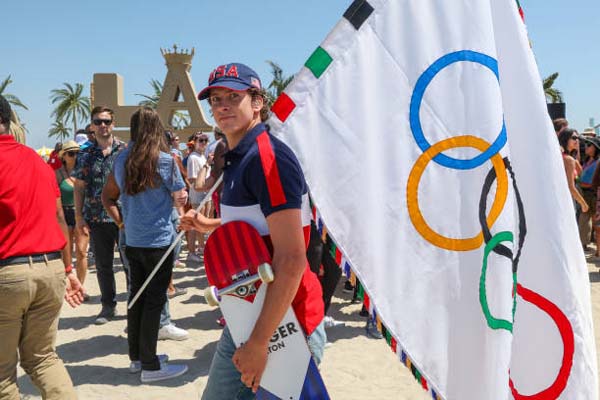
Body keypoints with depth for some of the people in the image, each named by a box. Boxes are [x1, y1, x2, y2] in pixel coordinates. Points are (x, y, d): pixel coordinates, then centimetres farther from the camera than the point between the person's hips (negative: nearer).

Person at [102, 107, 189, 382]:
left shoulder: (121, 160, 5)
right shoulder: (165, 160, -12)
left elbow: (108, 196, 14)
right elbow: (180, 200, -5)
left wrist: (121, 220, 16)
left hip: (132, 241, 6)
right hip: (159, 240, -6)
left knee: (136, 297, 15)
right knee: (154, 300, -1)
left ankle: (136, 356, 26)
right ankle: (150, 366, 5)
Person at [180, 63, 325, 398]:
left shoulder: (268, 157, -20)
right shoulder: (239, 158, 12)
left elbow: (291, 258, -27)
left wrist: (259, 342, -27)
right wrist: (209, 225, 20)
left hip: (279, 322, -10)